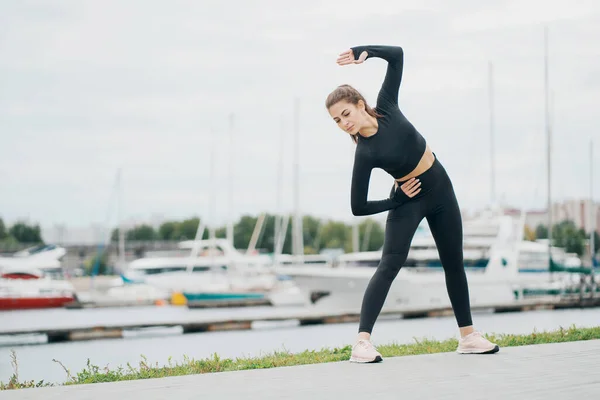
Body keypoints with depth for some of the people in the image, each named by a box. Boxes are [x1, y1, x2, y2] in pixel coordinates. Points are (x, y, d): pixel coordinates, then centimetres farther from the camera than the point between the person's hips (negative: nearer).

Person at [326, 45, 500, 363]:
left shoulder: (386, 107, -13)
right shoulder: (365, 153, -22)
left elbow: (397, 55, -6)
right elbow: (358, 207, -19)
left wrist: (364, 51, -21)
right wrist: (396, 200, -10)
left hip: (439, 186, 5)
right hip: (408, 200, -5)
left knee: (453, 263, 13)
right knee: (389, 264, -21)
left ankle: (468, 336, 26)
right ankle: (363, 341, -25)